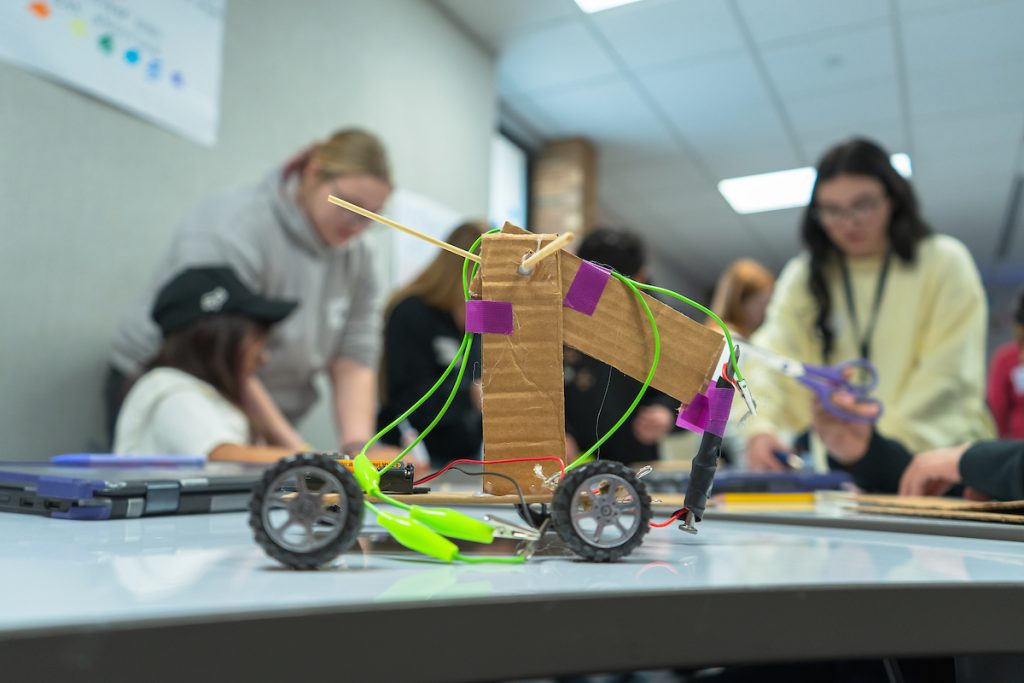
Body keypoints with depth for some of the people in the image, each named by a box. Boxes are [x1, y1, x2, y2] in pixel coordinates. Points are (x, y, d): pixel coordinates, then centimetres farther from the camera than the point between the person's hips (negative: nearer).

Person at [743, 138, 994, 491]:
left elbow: (949, 375, -5)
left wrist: (885, 439, -18)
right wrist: (761, 426, -22)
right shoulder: (802, 276, 8)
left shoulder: (944, 261, 1)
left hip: (938, 459, -2)